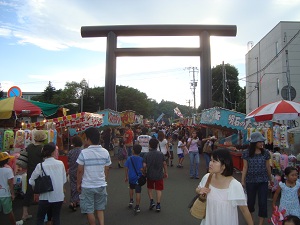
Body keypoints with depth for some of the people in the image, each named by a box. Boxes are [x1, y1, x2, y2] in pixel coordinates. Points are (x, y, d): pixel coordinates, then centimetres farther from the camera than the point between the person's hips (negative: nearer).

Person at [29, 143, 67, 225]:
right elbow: (64, 180, 0)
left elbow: (32, 181, -3)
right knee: (56, 218, 16)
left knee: (40, 218, 16)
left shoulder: (40, 166, -10)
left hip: (46, 197, -2)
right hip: (59, 196, 2)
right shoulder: (61, 164, -5)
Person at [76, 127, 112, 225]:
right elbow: (106, 170, 3)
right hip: (101, 185, 4)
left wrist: (78, 184, 4)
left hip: (87, 186, -3)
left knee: (89, 211, 12)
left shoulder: (84, 153, -15)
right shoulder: (105, 152, -4)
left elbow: (80, 171, -10)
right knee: (100, 209, 19)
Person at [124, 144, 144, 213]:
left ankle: (131, 201, 37)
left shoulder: (129, 158, -4)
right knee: (138, 192, 3)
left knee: (131, 188, 30)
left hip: (131, 177, 3)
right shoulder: (141, 159, -12)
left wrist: (126, 177, 11)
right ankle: (137, 207, 6)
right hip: (138, 178, -3)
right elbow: (141, 169, -17)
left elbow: (126, 168, 0)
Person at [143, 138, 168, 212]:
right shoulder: (161, 154, -4)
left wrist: (145, 172, 4)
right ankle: (158, 205, 10)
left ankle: (152, 201, 11)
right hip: (159, 175, 1)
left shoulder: (147, 155, -9)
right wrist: (166, 172, 11)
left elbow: (144, 165, -12)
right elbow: (164, 164, -1)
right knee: (159, 189, 9)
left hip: (150, 175, 0)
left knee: (150, 188, 21)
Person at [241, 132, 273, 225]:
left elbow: (268, 167, 7)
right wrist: (242, 180, -6)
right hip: (250, 181, -1)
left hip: (263, 181, 1)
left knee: (263, 202, -1)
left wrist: (270, 179, 15)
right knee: (251, 201, 13)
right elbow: (245, 167, -4)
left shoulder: (265, 152, -3)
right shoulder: (246, 153, -8)